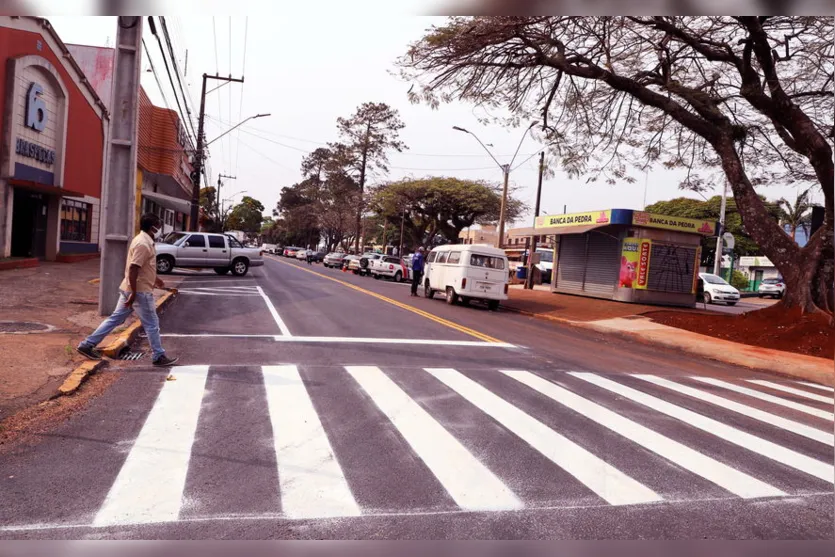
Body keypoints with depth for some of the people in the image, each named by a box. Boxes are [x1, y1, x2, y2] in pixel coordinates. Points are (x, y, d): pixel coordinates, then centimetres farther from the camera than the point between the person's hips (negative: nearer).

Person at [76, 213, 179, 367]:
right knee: (152, 325, 1)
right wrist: (134, 293, -25)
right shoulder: (143, 244, -20)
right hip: (140, 291, -10)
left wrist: (154, 279, 31)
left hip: (130, 289, 10)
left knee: (115, 319, 15)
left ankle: (87, 345, 20)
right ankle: (159, 357, 10)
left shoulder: (143, 240, 12)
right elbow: (133, 269, -25)